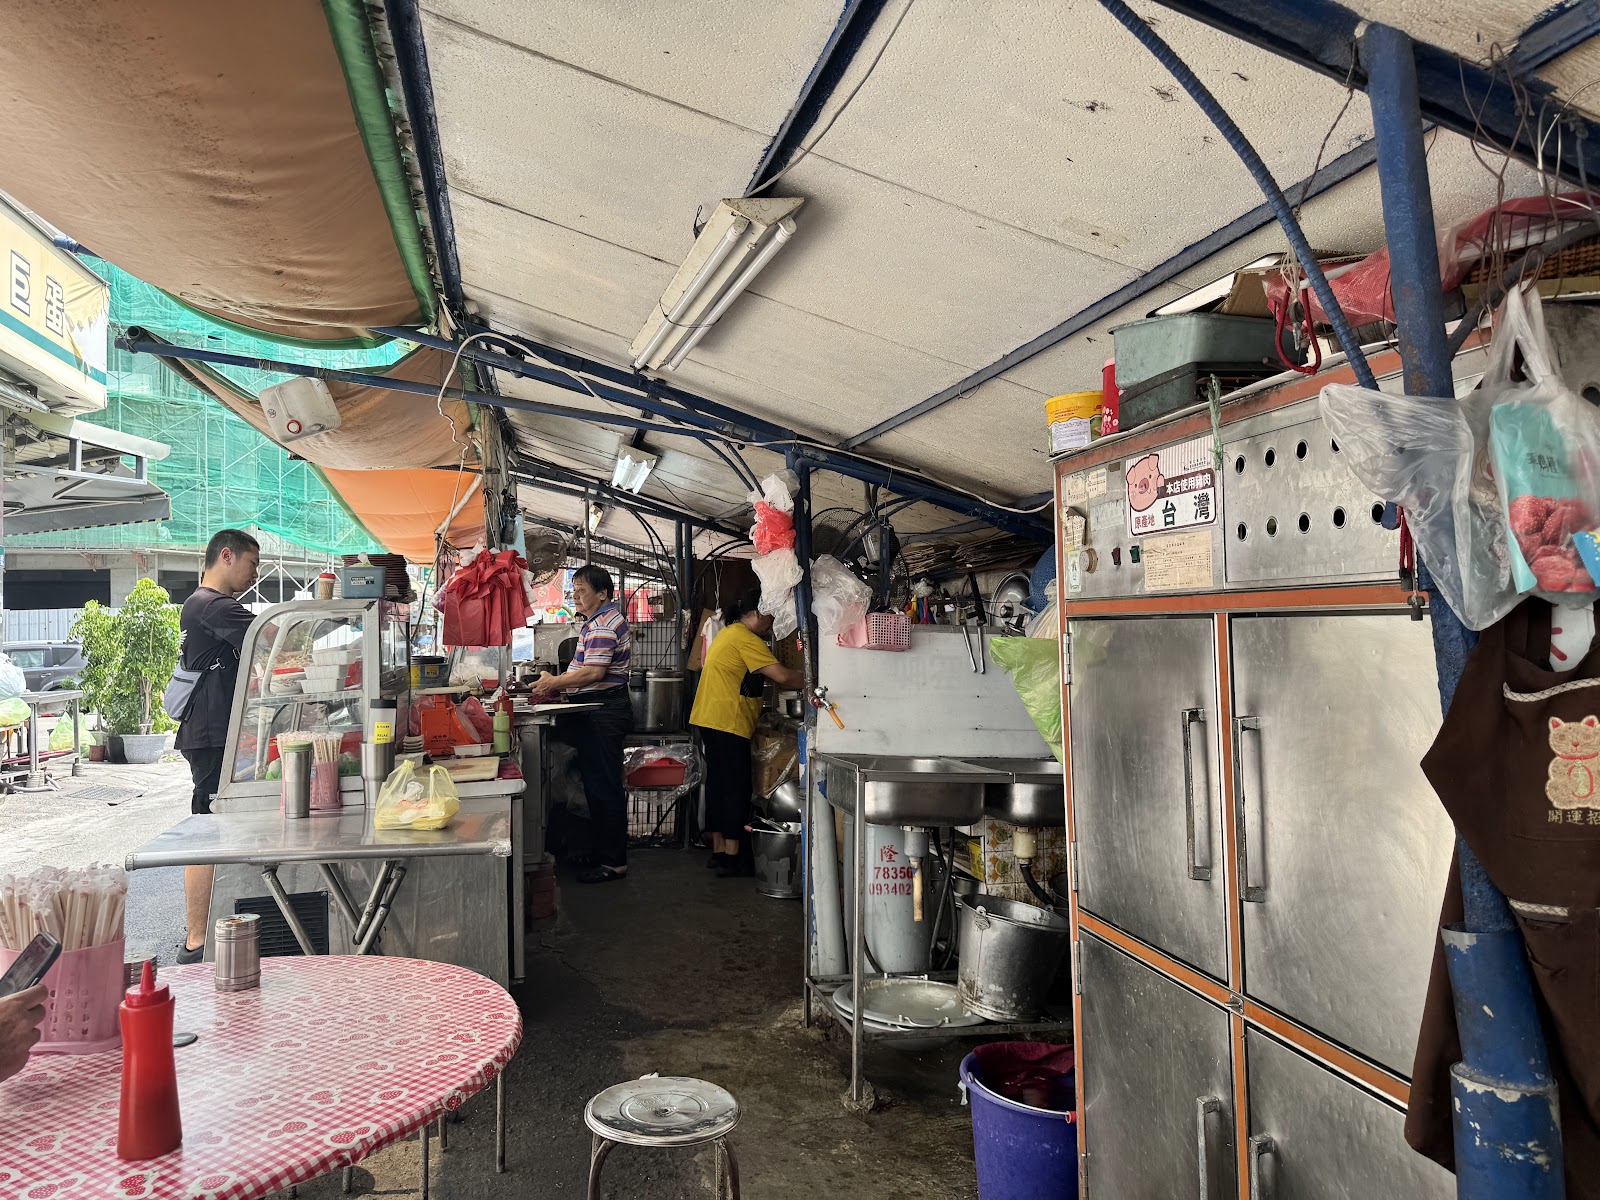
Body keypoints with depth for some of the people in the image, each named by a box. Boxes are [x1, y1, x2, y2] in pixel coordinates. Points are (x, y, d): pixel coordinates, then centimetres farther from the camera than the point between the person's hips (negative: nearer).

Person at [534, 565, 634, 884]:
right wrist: (558, 682, 14)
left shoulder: (603, 625, -16)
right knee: (599, 783, 15)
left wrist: (554, 682, -14)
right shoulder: (601, 620, 18)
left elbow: (594, 672, -24)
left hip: (604, 714, -11)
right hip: (599, 712, 11)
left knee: (604, 787, -5)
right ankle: (607, 853, 23)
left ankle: (613, 861, 1)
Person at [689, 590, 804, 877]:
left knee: (719, 785, 12)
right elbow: (782, 676, -20)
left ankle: (719, 851, 17)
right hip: (728, 724, -10)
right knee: (736, 789, -6)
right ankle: (732, 857, -3)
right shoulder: (745, 639, -13)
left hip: (710, 720, 10)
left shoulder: (729, 634, 19)